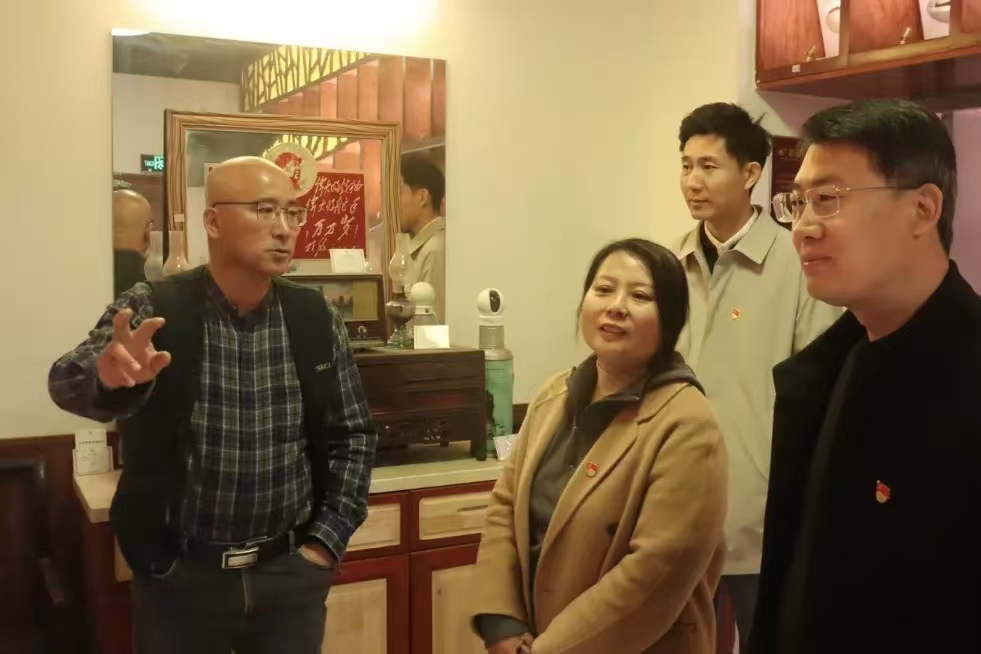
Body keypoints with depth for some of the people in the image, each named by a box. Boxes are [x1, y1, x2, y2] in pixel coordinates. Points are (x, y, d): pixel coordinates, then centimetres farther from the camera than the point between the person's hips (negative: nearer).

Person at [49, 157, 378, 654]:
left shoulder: (316, 319, -2)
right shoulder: (152, 310, -9)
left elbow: (352, 435, 4)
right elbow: (68, 384, -24)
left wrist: (326, 542, -2)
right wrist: (109, 376, -45)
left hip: (290, 573, 2)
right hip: (178, 576, -1)